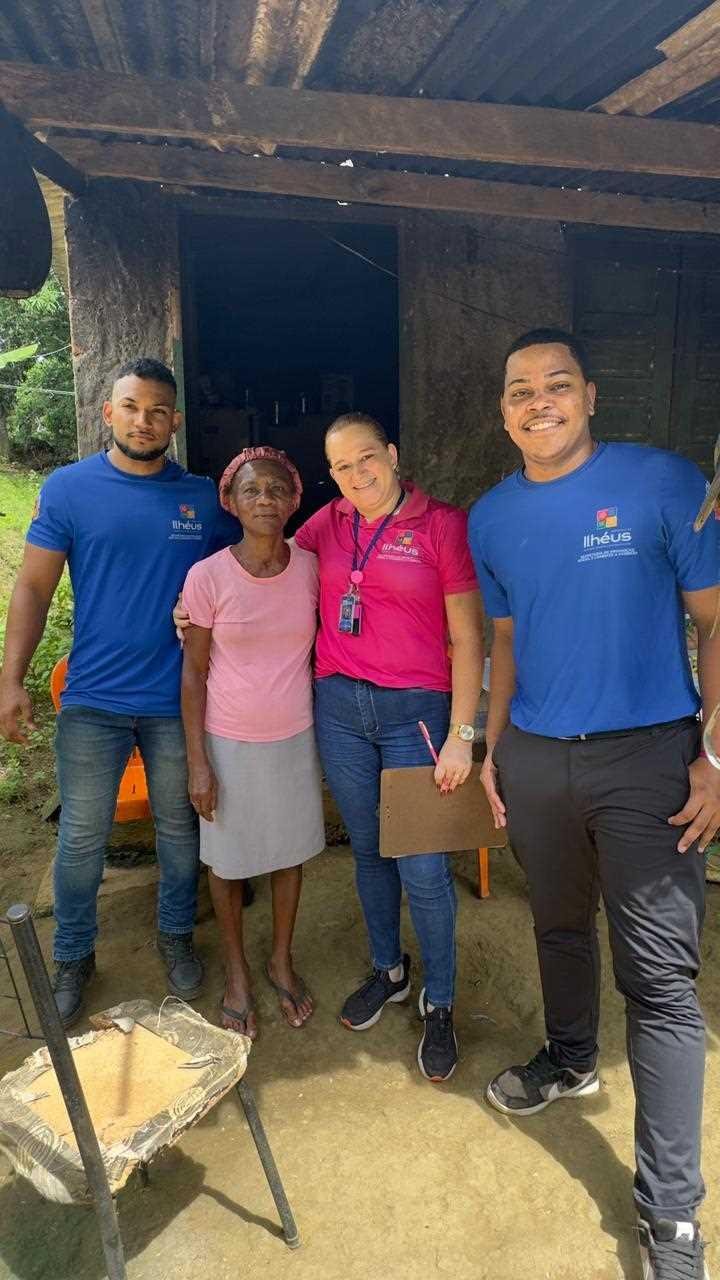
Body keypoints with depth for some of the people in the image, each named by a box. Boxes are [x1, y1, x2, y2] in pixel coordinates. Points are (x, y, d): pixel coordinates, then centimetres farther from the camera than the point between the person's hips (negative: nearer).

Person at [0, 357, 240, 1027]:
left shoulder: (204, 496, 1)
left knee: (179, 828, 16)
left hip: (179, 701, 2)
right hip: (92, 699, -1)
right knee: (81, 837, 9)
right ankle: (73, 957, 31)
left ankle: (176, 935, 39)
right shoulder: (68, 488, -3)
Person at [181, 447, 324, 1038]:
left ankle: (282, 959, 41)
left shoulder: (311, 568, -7)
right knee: (228, 858, 14)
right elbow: (194, 672, -8)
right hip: (230, 743, -2)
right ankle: (237, 971, 38)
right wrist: (197, 762, -9)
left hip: (295, 737, 3)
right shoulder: (207, 577, -15)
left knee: (291, 850, 17)